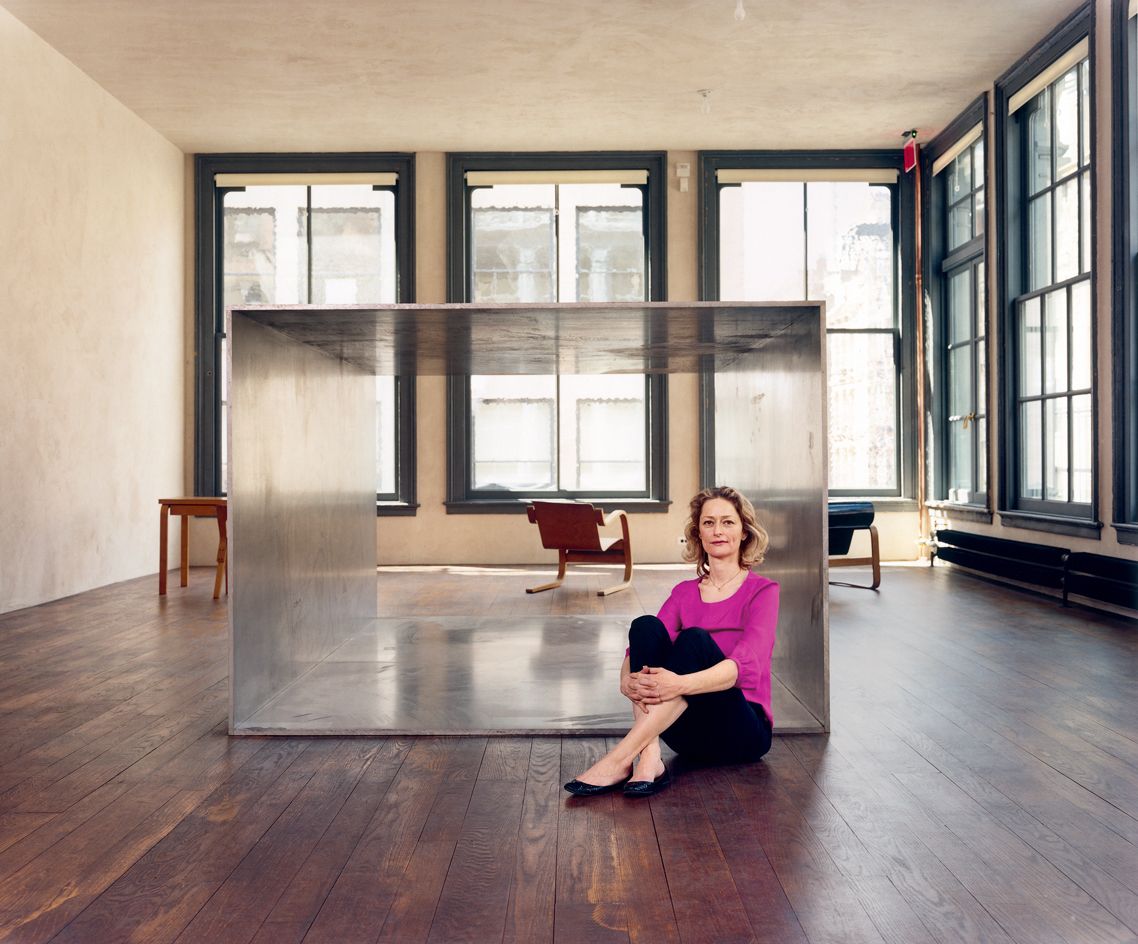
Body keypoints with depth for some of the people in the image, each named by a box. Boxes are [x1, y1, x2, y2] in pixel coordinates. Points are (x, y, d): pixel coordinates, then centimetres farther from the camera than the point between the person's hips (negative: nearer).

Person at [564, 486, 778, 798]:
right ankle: (649, 759, -35)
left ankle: (620, 759, -37)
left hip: (743, 731, -4)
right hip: (690, 733, 4)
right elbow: (639, 648, -1)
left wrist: (681, 684, -37)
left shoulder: (762, 591, -1)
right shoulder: (684, 592, 13)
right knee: (645, 625, -20)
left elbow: (746, 664, -20)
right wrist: (628, 681, -25)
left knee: (694, 639, -31)